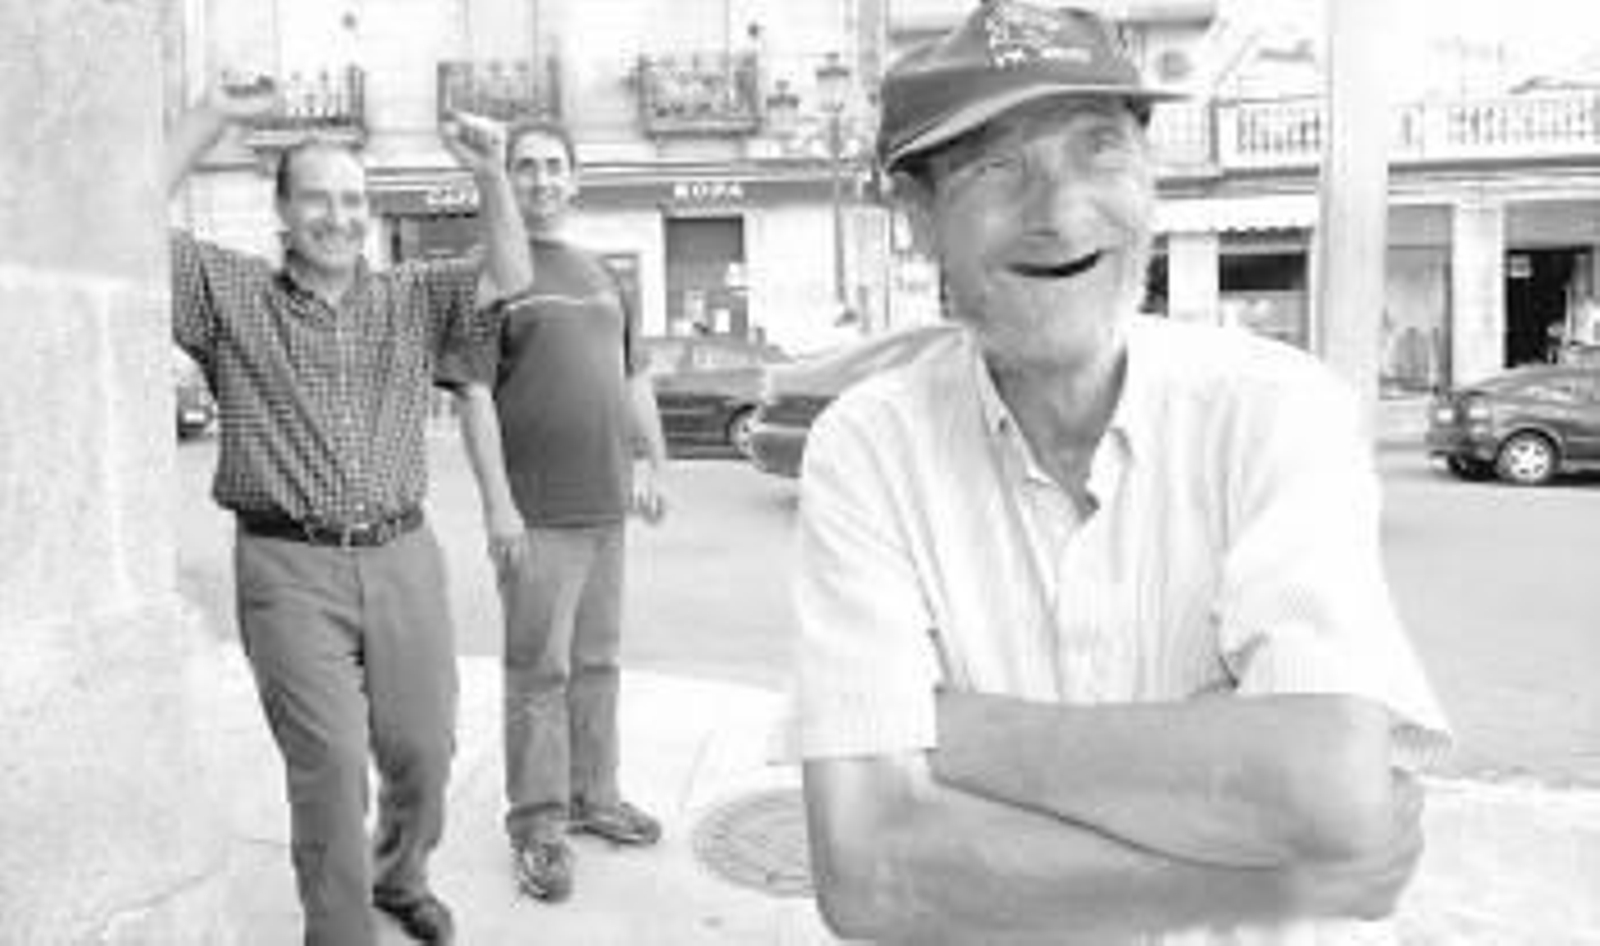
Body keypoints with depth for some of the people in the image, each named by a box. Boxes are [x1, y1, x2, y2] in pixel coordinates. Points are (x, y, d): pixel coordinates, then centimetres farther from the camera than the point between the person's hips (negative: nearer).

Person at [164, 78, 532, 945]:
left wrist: (491, 179, -14)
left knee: (423, 749, 11)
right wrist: (213, 115, -8)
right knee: (329, 762, -6)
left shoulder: (413, 300, 9)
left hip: (403, 559, 3)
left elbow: (509, 280, 0)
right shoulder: (228, 295, 4)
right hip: (288, 568, -3)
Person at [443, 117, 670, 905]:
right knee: (539, 672, 1)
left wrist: (655, 462, 16)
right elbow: (474, 395, -11)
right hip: (537, 512, -6)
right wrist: (497, 504, -17)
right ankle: (536, 824, 13)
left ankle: (594, 796, 29)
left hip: (607, 505, 6)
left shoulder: (601, 274, 16)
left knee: (596, 662, 15)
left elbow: (634, 378, 21)